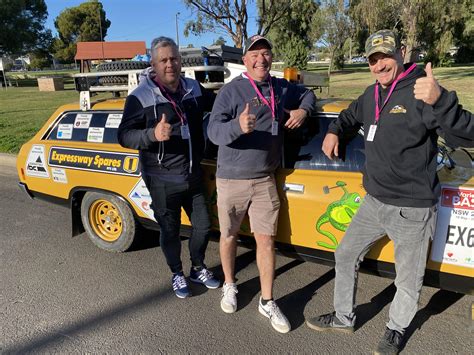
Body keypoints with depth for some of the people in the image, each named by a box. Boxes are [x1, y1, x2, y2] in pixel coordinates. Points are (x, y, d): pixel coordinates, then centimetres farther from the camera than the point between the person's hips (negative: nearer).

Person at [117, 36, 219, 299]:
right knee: (170, 230, 11)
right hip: (162, 180, -4)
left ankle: (198, 269, 40)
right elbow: (124, 136, -15)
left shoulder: (194, 88, 2)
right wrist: (152, 134, -34)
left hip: (193, 175, 5)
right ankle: (177, 275, 37)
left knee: (203, 225, 14)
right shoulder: (140, 97, -13)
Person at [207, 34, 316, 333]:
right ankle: (229, 286, 37)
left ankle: (267, 302, 19)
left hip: (265, 180, 3)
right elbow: (213, 131, -19)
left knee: (266, 240, 4)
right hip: (231, 179, -2)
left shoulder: (282, 88, 6)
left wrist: (303, 110, 2)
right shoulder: (232, 90, -9)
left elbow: (308, 94, 25)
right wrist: (238, 127, -40)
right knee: (229, 236, 13)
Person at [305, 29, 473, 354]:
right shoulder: (372, 94, 7)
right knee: (346, 255, 16)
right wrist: (334, 131, 5)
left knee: (408, 280, 11)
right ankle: (343, 318, 37)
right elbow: (351, 115, 26)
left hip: (412, 209, -6)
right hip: (375, 202, 7)